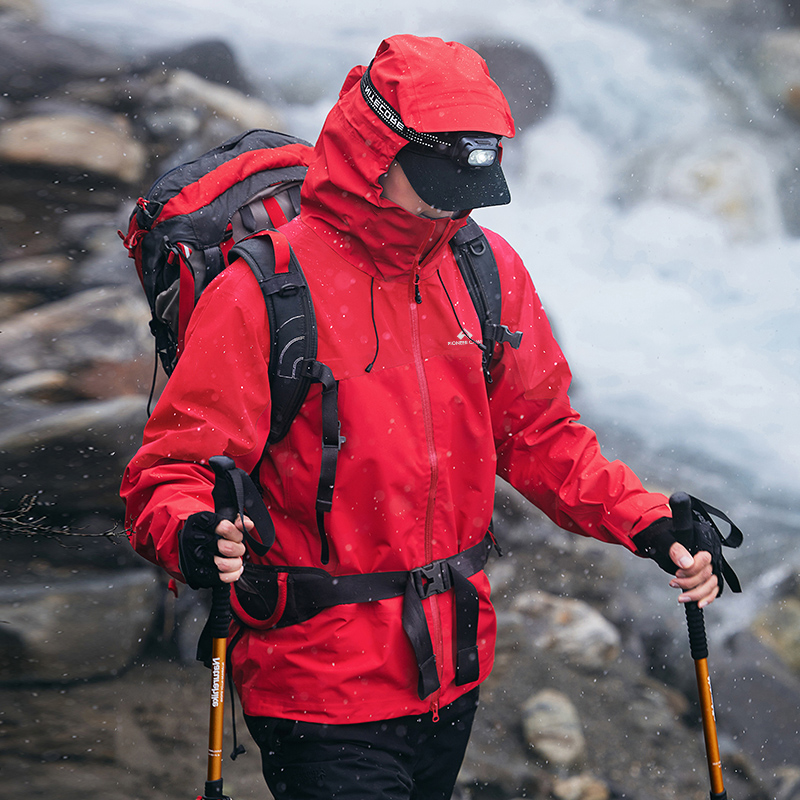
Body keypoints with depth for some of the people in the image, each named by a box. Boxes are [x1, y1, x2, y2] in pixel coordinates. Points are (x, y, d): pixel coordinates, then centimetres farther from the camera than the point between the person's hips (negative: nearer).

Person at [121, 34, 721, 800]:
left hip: (453, 675, 6)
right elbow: (170, 471, -16)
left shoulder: (489, 271, 2)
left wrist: (649, 523, 0)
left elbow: (538, 436, 13)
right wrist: (196, 538, -38)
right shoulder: (262, 295, -16)